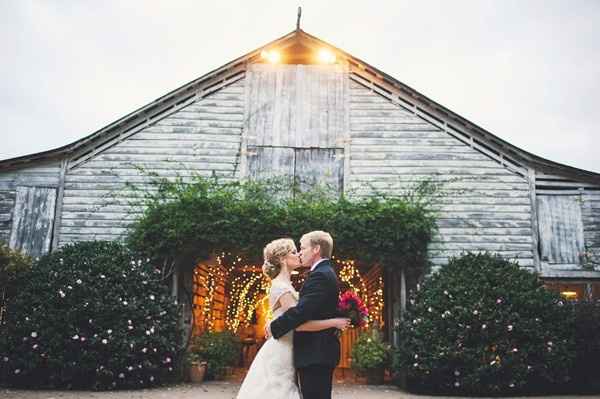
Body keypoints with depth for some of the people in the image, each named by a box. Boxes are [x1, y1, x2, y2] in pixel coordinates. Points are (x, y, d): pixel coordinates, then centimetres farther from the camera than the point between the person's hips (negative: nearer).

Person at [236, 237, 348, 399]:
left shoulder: (285, 285, 13)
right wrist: (334, 322, -20)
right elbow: (299, 323, -26)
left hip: (285, 353, 9)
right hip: (279, 355, -9)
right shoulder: (281, 287, -17)